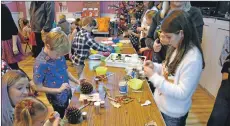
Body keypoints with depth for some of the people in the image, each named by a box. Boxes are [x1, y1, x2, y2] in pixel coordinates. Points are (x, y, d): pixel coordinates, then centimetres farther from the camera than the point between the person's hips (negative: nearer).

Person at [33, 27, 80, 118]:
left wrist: (77, 82, -2)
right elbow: (38, 87, -18)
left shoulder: (59, 55, -6)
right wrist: (59, 90, -21)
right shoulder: (40, 63, -25)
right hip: (57, 100, -6)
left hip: (67, 94, 6)